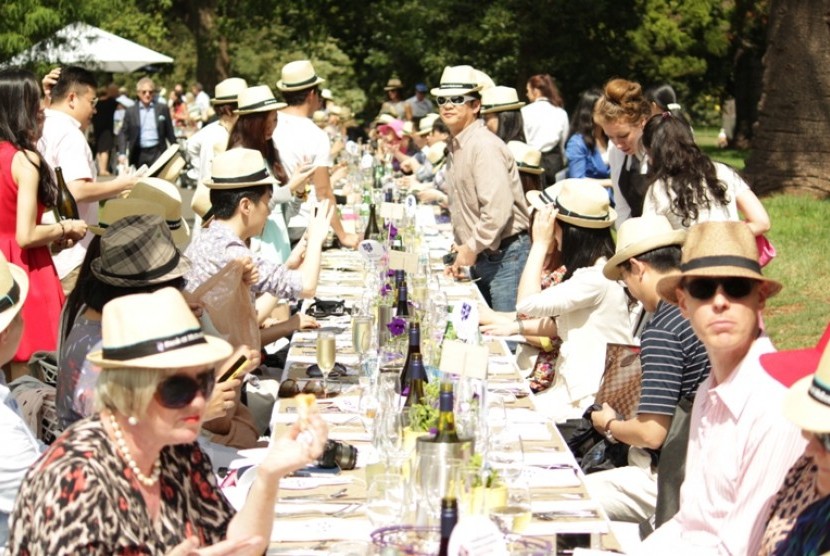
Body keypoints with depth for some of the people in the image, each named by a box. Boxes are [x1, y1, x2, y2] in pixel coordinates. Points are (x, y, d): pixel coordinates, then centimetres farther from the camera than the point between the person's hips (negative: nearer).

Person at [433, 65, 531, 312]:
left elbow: (499, 210, -26)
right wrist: (459, 246, 14)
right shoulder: (456, 146, 14)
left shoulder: (484, 146, -16)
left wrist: (471, 248, -17)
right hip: (479, 259, 10)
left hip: (505, 256, -10)